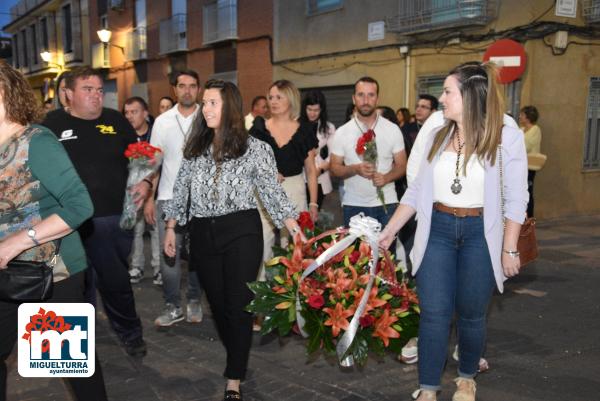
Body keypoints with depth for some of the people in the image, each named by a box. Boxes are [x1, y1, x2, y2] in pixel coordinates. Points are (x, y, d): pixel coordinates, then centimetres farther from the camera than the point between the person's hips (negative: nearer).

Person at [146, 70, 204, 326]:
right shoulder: (162, 121, 6)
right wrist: (149, 198, 2)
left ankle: (194, 302, 23)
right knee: (169, 254, 2)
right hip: (168, 197, 1)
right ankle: (173, 306, 15)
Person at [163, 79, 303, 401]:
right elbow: (181, 190, 15)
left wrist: (296, 230, -12)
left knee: (239, 303, -3)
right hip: (203, 234, 5)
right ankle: (238, 358, 33)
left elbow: (271, 192, -3)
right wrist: (170, 228, 13)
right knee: (217, 302, 12)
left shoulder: (255, 149, -2)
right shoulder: (195, 148, 10)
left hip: (241, 232, -4)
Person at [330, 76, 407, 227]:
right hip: (353, 205, 0)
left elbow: (402, 165, 4)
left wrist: (386, 177, -17)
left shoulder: (393, 129, 1)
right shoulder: (342, 133, 1)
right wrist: (355, 169, -17)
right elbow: (334, 168, 3)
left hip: (386, 204, 0)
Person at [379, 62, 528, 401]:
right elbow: (417, 190, 9)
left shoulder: (507, 137, -8)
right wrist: (390, 230, 8)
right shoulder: (438, 137, 4)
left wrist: (510, 249, -7)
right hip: (437, 230, 3)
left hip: (480, 234, -3)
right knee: (434, 313, 3)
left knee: (471, 313, 11)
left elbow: (516, 199, -6)